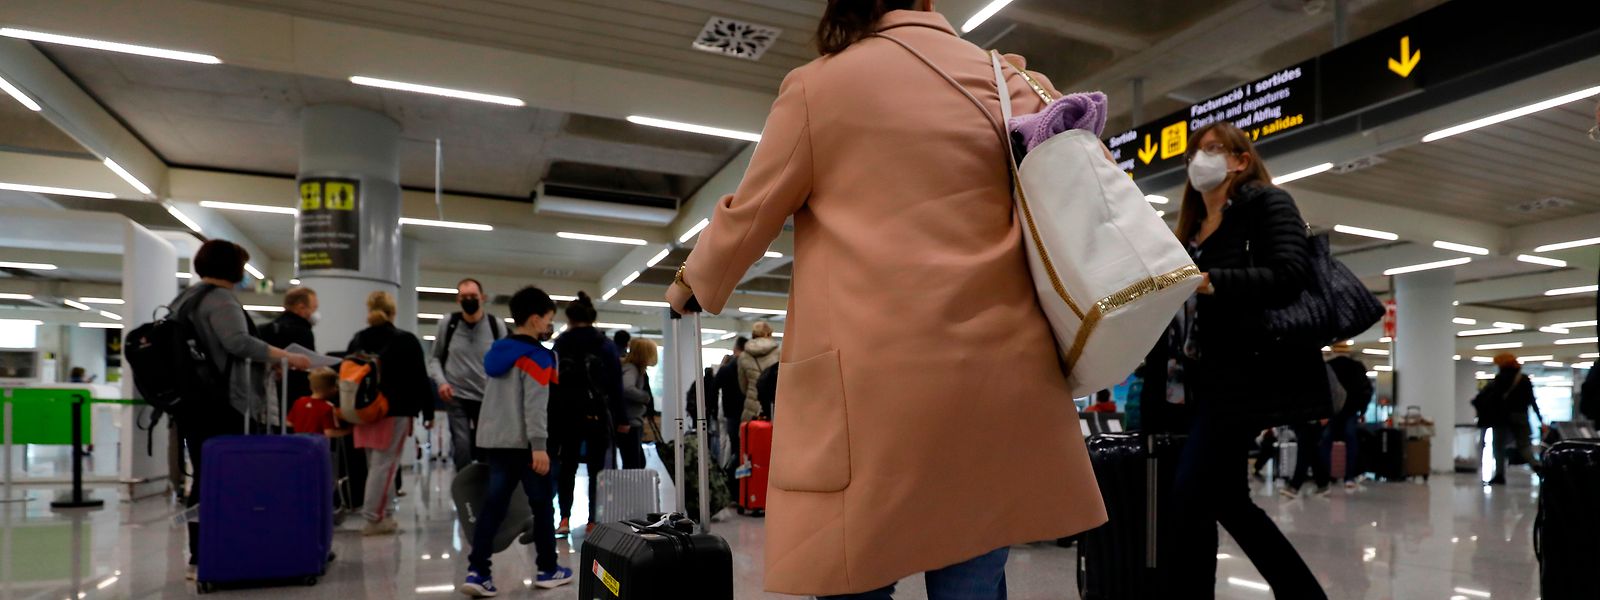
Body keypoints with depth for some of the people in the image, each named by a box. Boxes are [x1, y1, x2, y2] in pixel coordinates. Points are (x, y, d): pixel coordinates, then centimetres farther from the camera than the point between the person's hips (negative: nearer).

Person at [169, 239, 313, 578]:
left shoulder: (184, 299, 19)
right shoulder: (220, 299, -10)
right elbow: (238, 342, -24)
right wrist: (286, 357, -24)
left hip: (191, 403, 10)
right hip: (219, 405, -10)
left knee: (202, 478, 10)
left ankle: (198, 556, 13)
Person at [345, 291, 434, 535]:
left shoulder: (357, 340, 10)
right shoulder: (406, 341, -5)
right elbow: (420, 380, -4)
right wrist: (428, 412, 2)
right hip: (395, 411, -6)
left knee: (375, 464, 13)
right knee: (385, 464, -3)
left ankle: (385, 516, 17)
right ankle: (374, 518, -2)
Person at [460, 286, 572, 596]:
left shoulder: (497, 351, 14)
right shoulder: (536, 356, -11)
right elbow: (535, 405, -19)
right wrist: (539, 446, -20)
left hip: (493, 440, 7)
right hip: (524, 443, -7)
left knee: (493, 504, 5)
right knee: (542, 504, 5)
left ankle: (477, 571, -2)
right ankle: (547, 569, 14)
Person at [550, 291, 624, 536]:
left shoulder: (559, 345, 1)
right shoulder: (607, 345, 1)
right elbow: (616, 385, -1)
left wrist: (549, 416, 1)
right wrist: (620, 419, 3)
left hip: (566, 414, 1)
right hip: (597, 414, -1)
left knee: (567, 467, 13)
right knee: (596, 469, 7)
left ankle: (565, 518, 1)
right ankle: (592, 522, 6)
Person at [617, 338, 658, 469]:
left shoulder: (636, 369, 14)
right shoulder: (631, 369, -15)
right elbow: (627, 389, -33)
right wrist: (646, 396, -19)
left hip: (633, 423, 10)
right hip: (628, 425, -10)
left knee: (639, 463, 17)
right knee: (632, 467, -8)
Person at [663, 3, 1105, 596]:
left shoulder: (819, 85, 6)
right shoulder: (1007, 80, 16)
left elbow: (746, 218, 14)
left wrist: (692, 283, 30)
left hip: (883, 373, -4)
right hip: (1000, 363, 4)